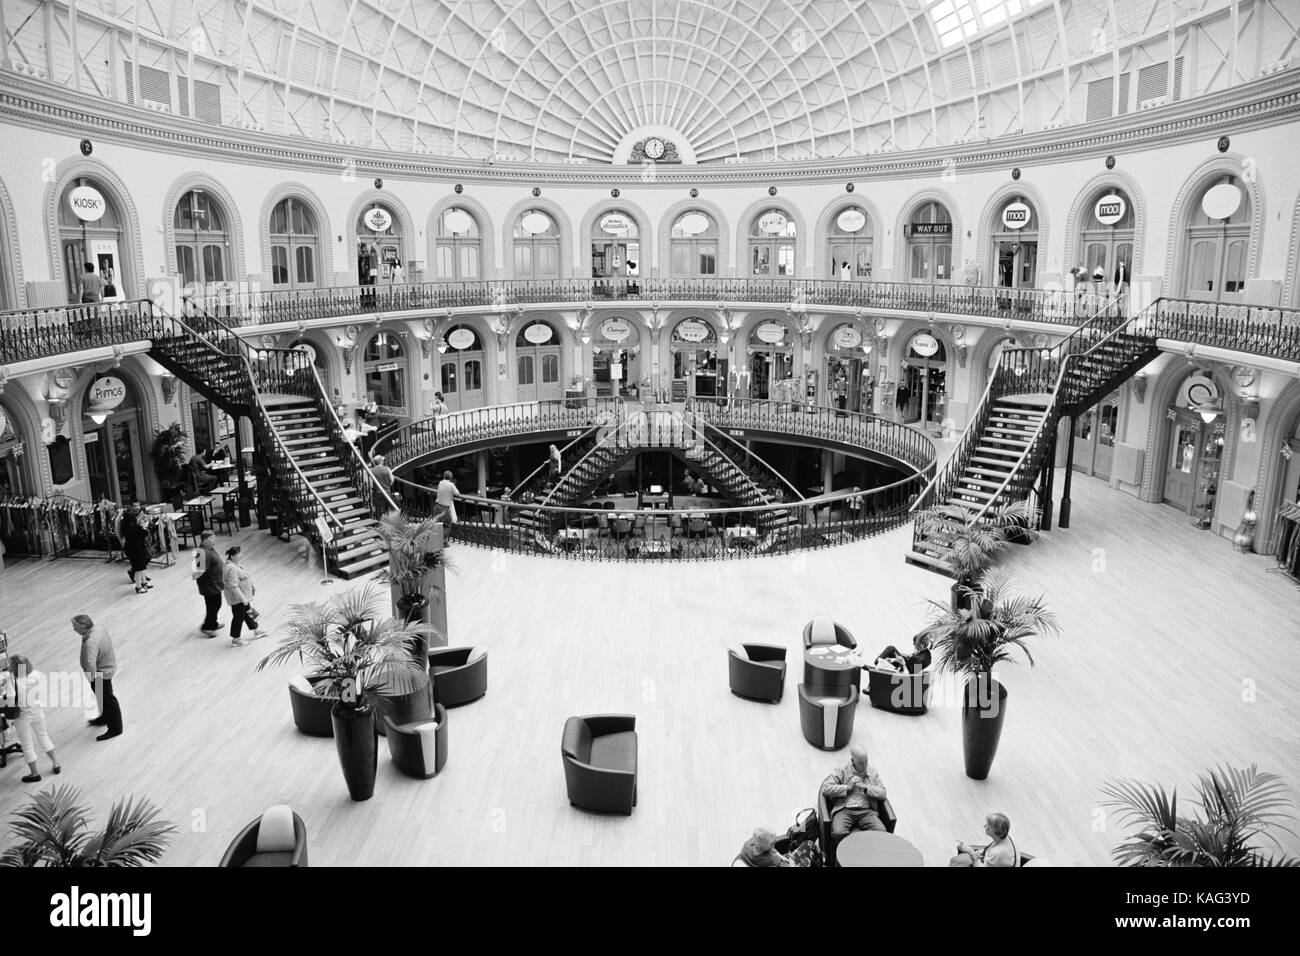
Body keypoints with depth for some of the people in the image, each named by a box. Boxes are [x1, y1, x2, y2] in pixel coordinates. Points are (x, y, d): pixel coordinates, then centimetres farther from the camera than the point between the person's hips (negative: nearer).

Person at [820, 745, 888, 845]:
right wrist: (848, 787, -7)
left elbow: (882, 793, 8)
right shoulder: (842, 771, 5)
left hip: (866, 811, 2)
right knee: (838, 833, -32)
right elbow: (825, 788, -3)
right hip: (844, 810, -2)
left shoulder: (872, 771, 14)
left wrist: (865, 787, -6)